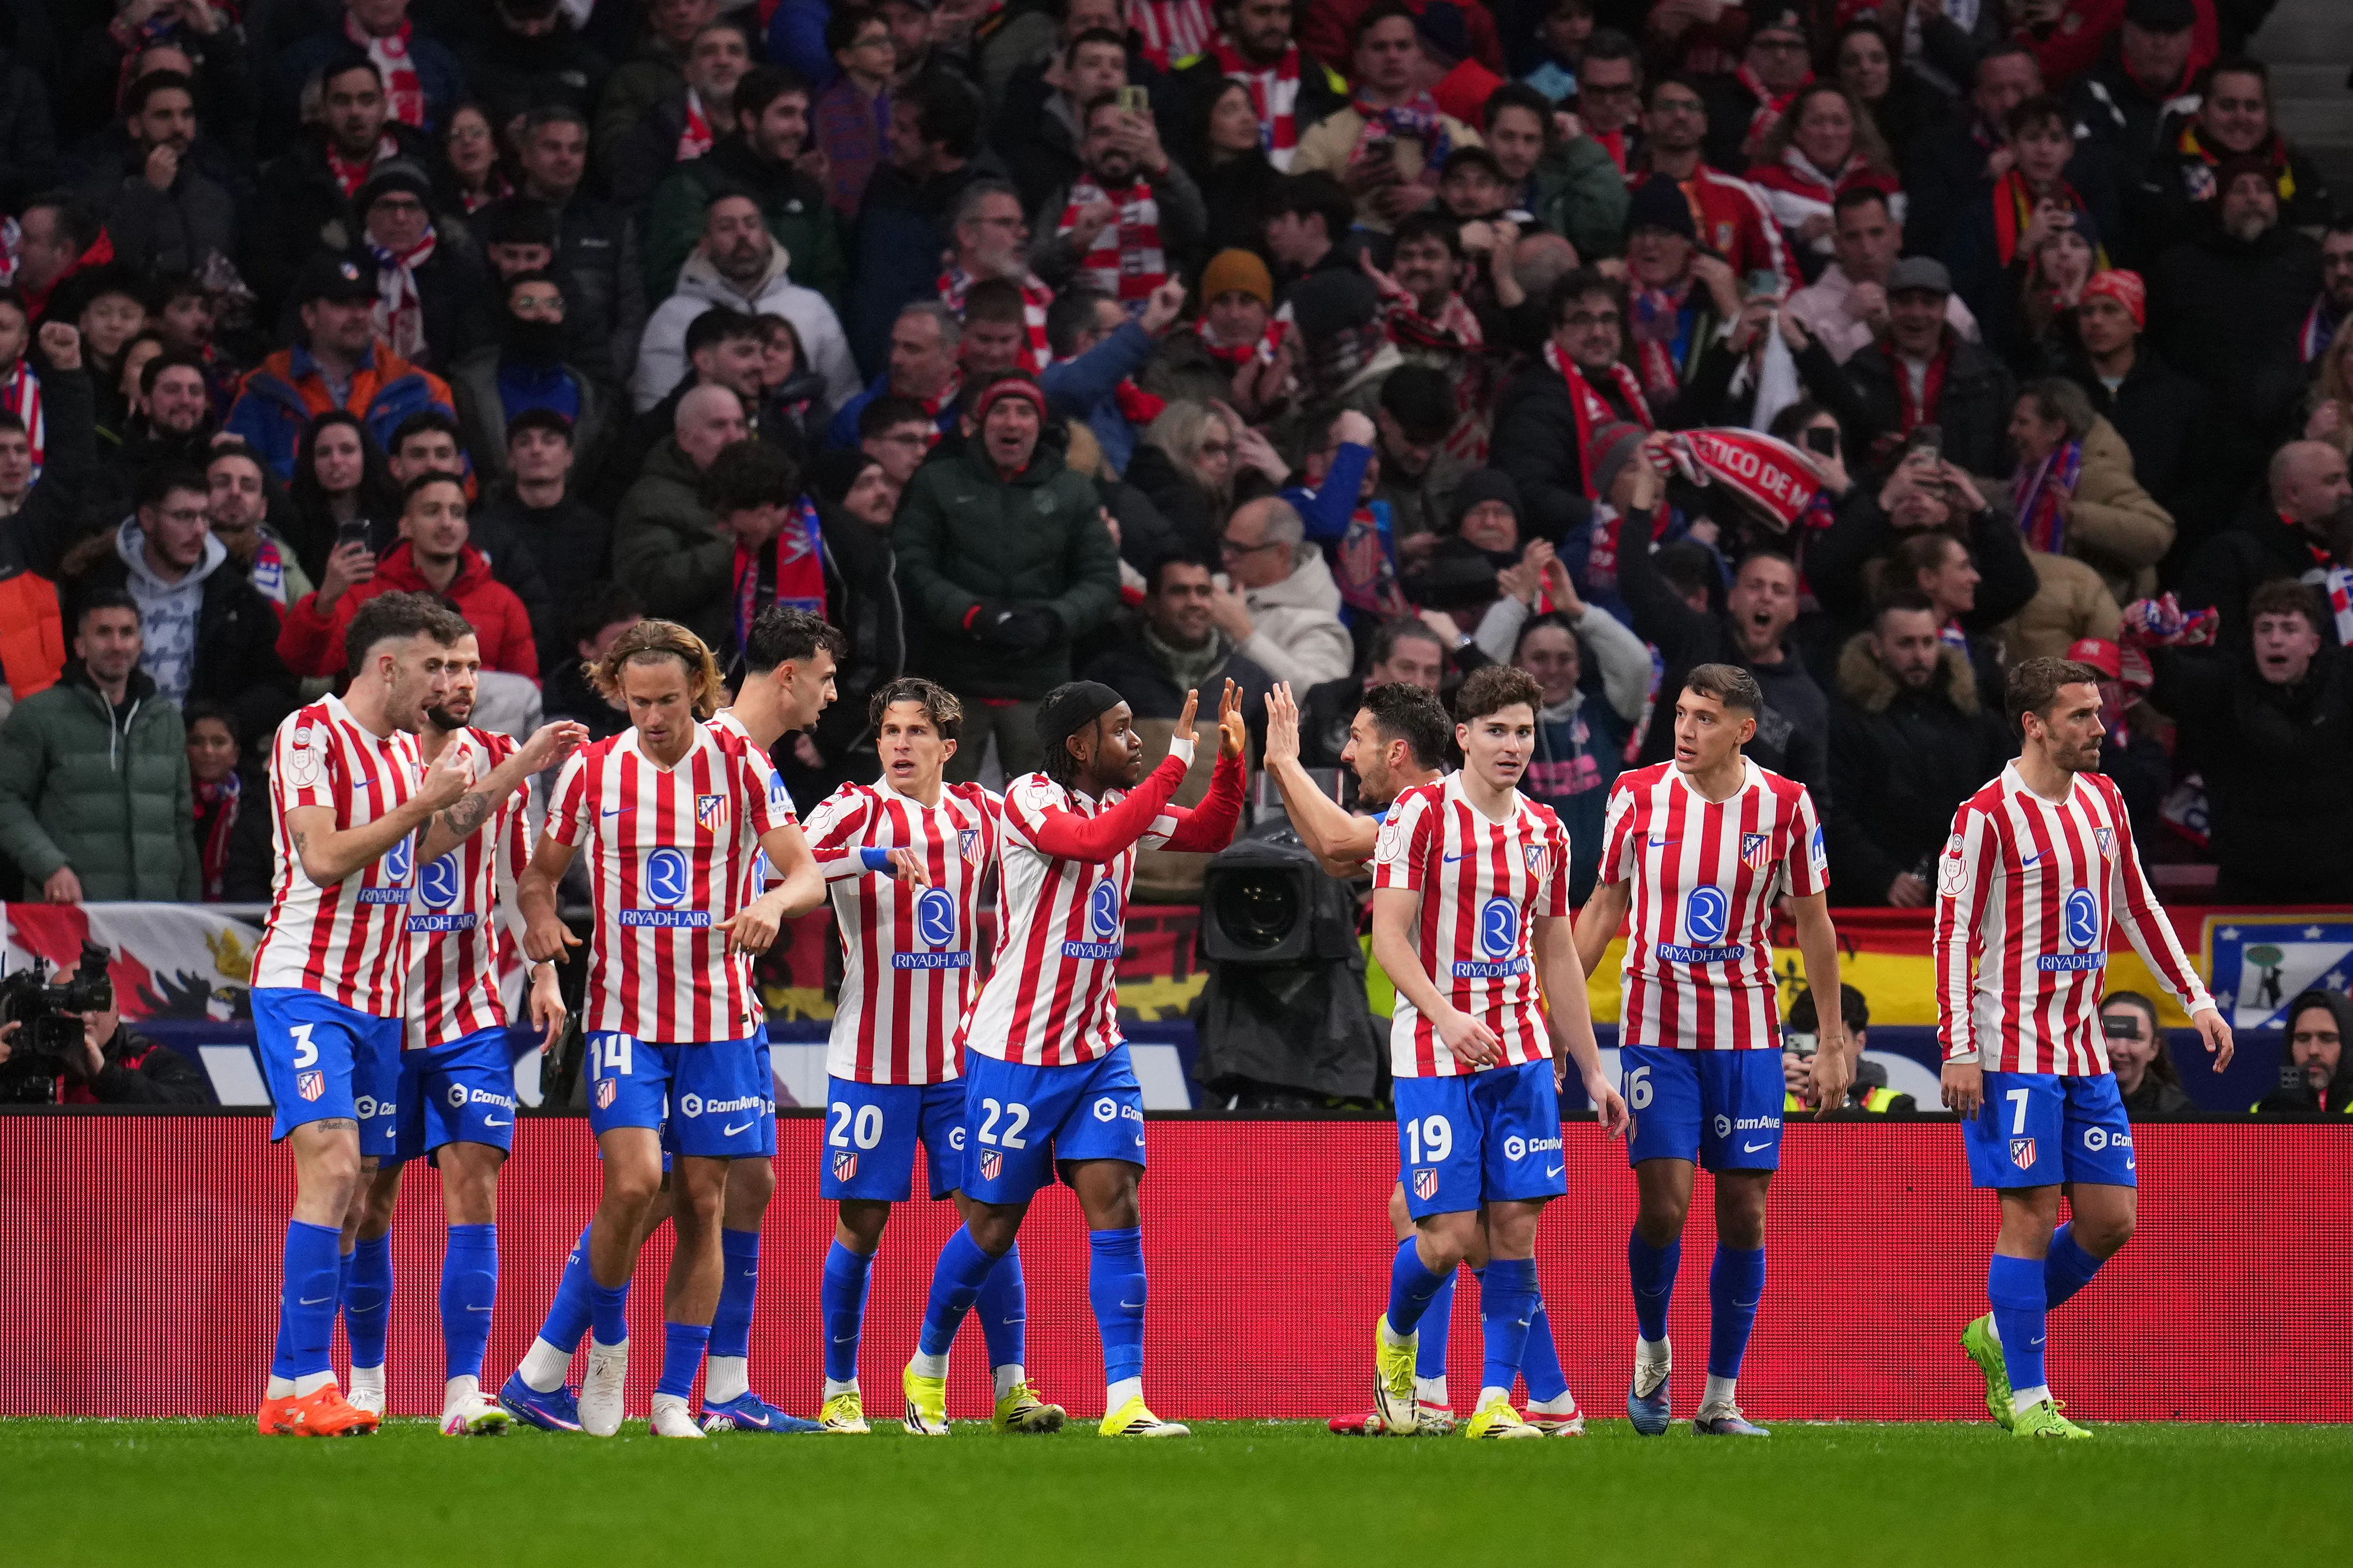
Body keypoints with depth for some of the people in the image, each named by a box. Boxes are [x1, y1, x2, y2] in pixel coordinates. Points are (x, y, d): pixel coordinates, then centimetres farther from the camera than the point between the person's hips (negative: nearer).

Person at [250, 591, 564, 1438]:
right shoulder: (311, 733, -9)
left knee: (355, 1191, 3)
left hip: (378, 998, 9)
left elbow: (426, 844, 28)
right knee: (332, 1167, -20)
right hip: (305, 985, -9)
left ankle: (298, 1388, 5)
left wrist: (515, 772, 22)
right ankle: (299, 1384, -22)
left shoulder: (406, 749, 17)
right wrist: (422, 803, -13)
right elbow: (323, 856, -16)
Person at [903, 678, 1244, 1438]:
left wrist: (1231, 757, -1)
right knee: (994, 1225, 4)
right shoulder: (1028, 799, -14)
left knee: (1115, 1201, -9)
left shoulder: (1123, 805, 7)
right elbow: (1093, 840, -32)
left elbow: (1208, 833, 17)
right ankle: (927, 1368, 28)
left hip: (1096, 1048, 6)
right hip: (1014, 1051, -6)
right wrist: (1176, 762, -30)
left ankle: (1125, 1400, -12)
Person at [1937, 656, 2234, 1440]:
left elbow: (2137, 907, 20)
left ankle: (2001, 1333, 23)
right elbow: (1952, 934, -11)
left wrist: (2197, 1001, 15)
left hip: (2084, 1048, 7)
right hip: (2014, 1049, -7)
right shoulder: (1987, 816, -11)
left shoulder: (2103, 801, 11)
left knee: (2111, 1219, 4)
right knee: (2032, 1219, -8)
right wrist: (1958, 1052, -15)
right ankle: (2027, 1398, -1)